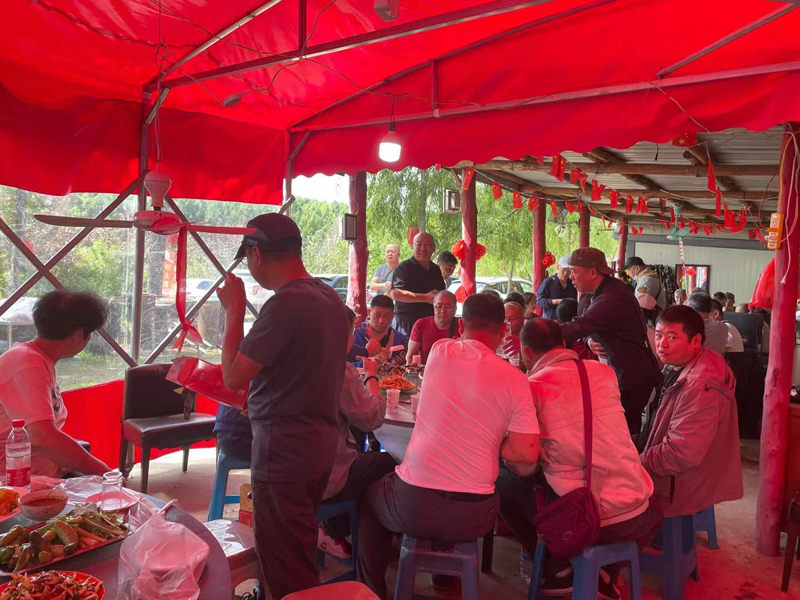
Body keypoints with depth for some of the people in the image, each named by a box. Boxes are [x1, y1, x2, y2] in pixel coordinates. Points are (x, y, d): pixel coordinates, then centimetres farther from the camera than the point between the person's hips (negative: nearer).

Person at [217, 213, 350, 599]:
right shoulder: (332, 299, 7)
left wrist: (234, 309, -11)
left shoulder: (285, 304, -22)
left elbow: (234, 377, -19)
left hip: (283, 455, -9)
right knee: (302, 559, 25)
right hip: (321, 447, 9)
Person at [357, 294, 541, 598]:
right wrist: (488, 444, 7)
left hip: (413, 505, -1)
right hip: (474, 516, 1)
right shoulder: (515, 379, -6)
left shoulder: (440, 351, -3)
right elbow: (527, 452, -10)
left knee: (372, 494, 32)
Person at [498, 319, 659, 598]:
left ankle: (557, 571, 16)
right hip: (638, 513, 5)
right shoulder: (604, 371, 6)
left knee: (502, 486, 16)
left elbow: (522, 468, -4)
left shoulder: (531, 387, -9)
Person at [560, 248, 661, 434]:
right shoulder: (608, 288, 7)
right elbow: (588, 326, 14)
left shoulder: (612, 300, -25)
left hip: (633, 377, -10)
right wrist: (590, 340, -11)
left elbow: (576, 328, -30)